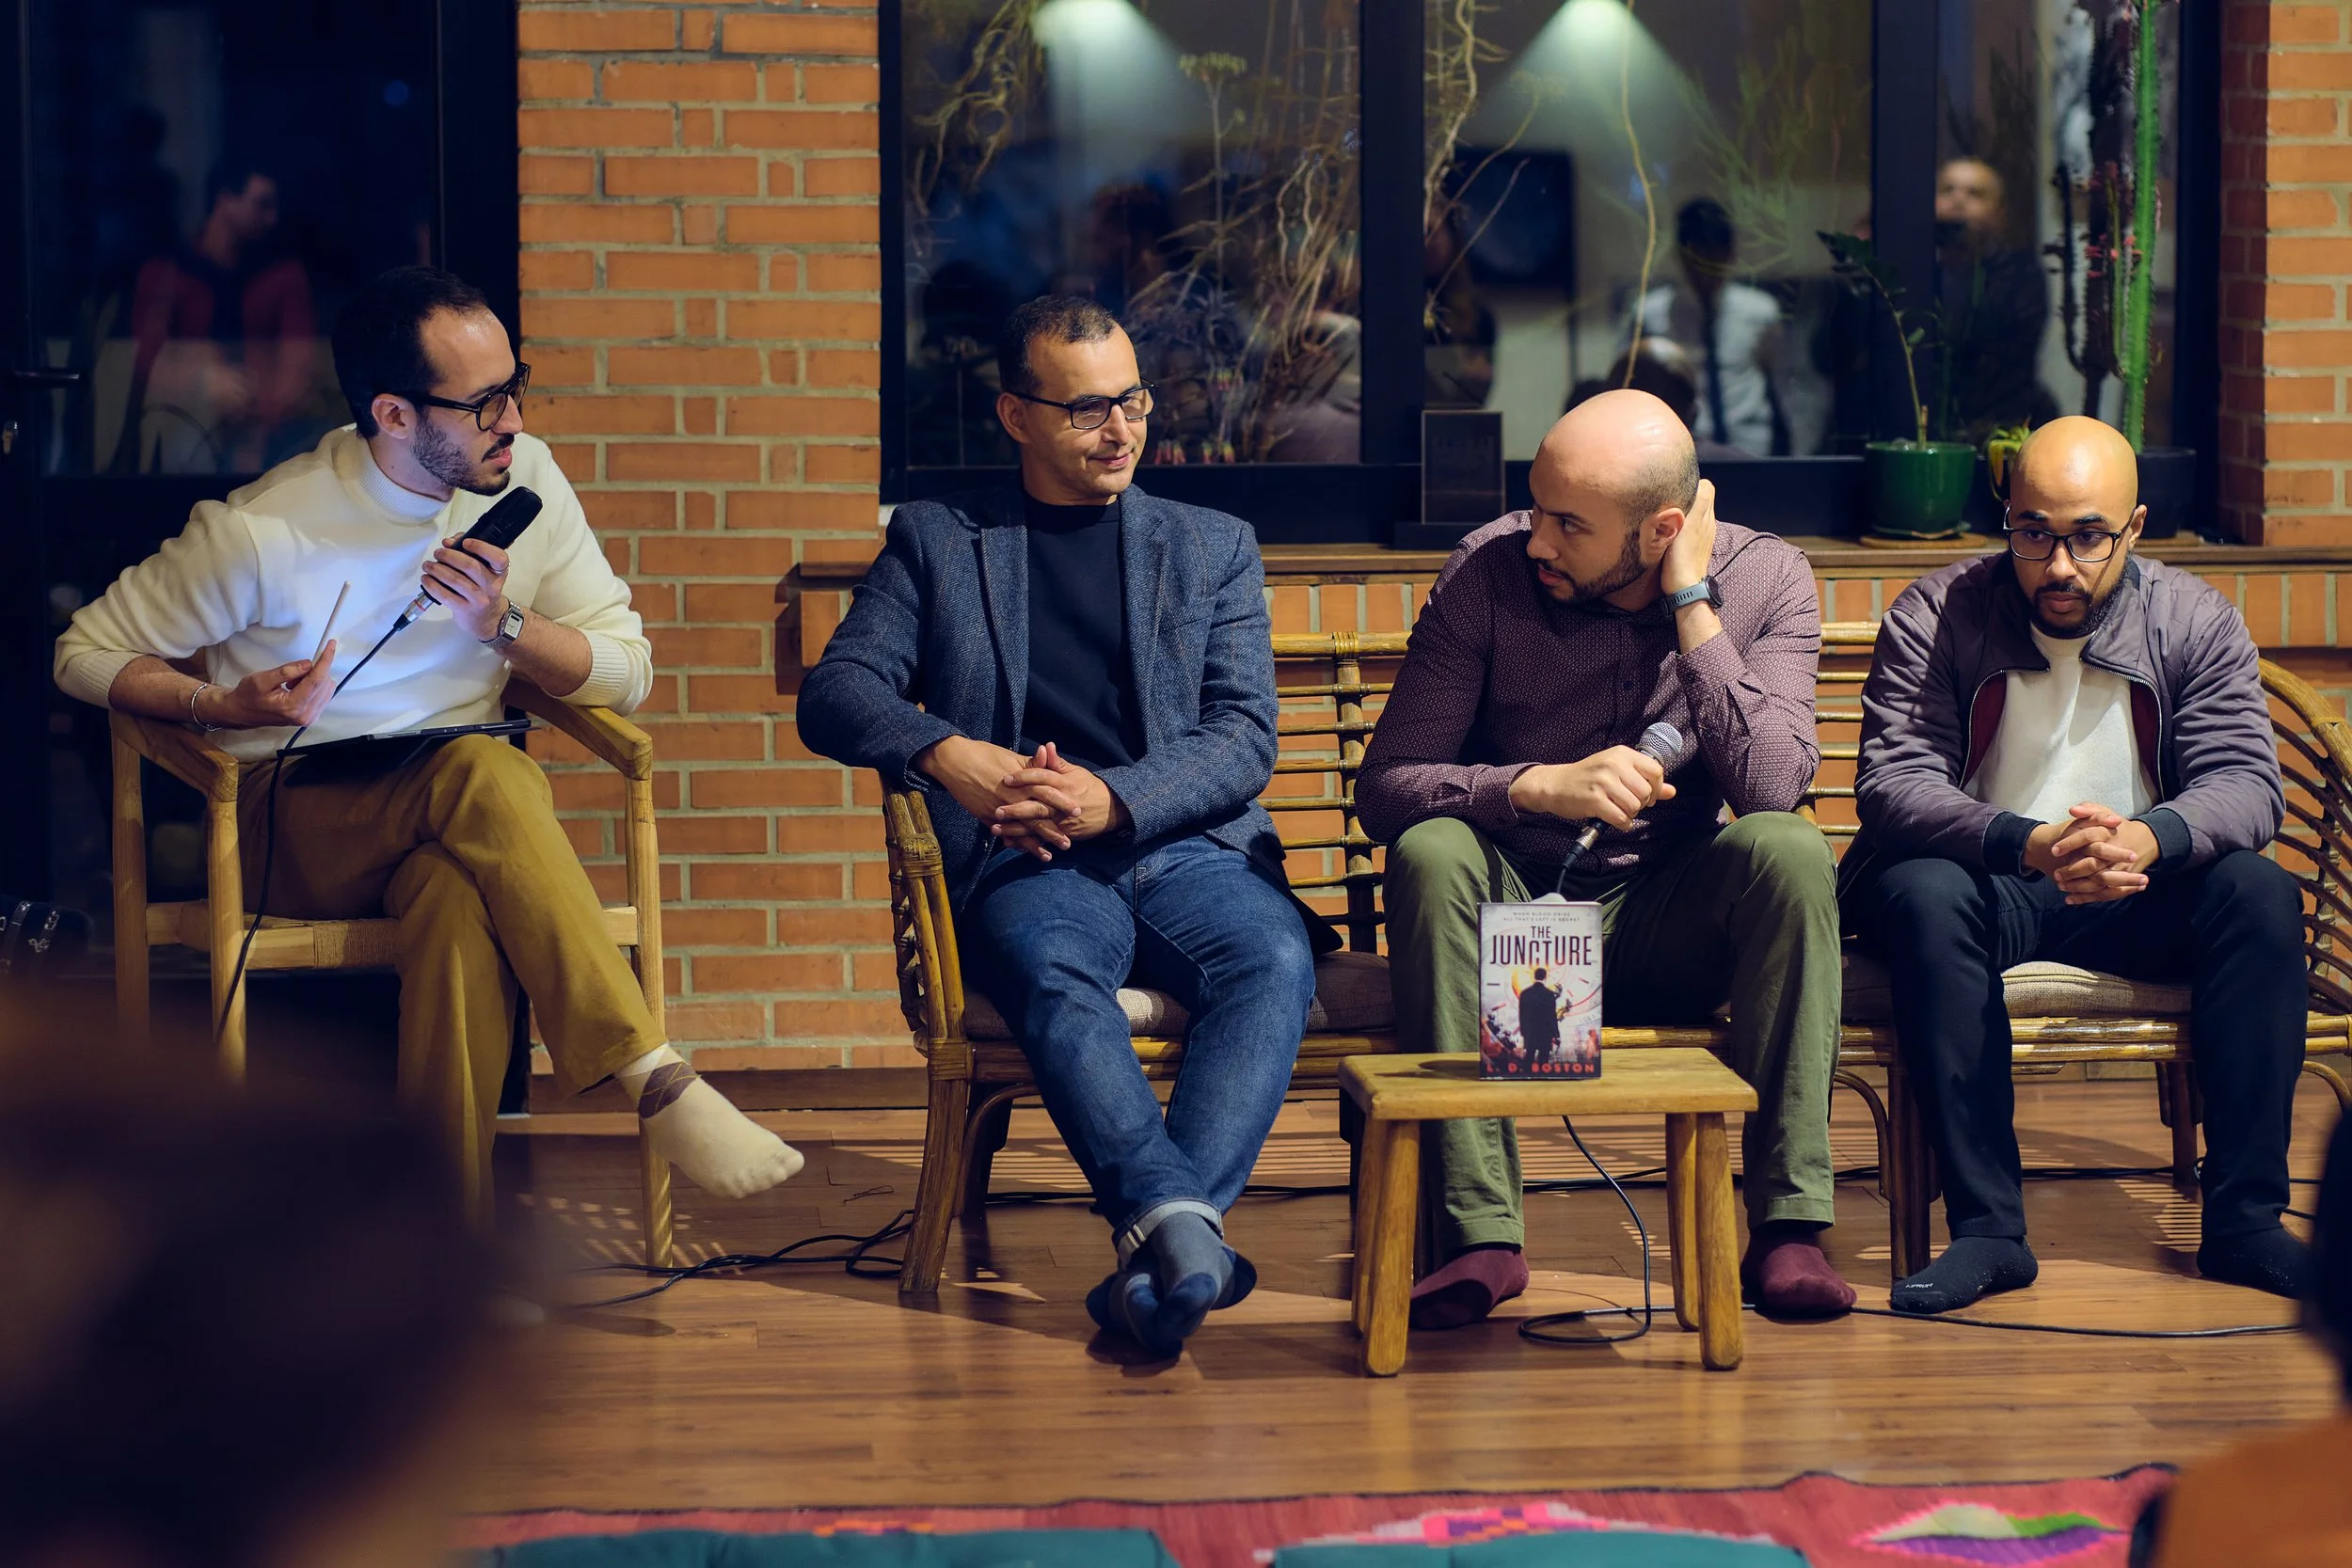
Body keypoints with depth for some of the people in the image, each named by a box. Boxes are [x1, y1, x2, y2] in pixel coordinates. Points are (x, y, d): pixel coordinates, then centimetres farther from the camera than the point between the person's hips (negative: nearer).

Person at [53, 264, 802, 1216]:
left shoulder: (524, 478, 0)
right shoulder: (263, 533, -12)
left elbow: (626, 670, 2)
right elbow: (86, 652, -2)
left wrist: (504, 628, -16)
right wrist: (226, 706, -19)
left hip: (456, 820, 4)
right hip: (291, 821, -3)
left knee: (464, 904, -36)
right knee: (479, 772, -36)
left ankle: (449, 1245, -35)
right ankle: (657, 1084, -39)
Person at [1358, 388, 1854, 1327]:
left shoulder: (1766, 580, -8)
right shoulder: (1489, 571, -11)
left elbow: (1770, 785, -23)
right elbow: (1382, 788, -14)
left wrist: (1691, 604, -22)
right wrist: (1542, 786, -30)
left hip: (1666, 928, 0)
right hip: (1512, 911, 0)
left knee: (1789, 852, -29)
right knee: (1430, 853, -32)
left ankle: (1787, 1225, -25)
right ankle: (1481, 1237, -32)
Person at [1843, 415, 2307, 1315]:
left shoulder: (2195, 622, -1)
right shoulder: (1933, 618, -8)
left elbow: (2246, 781, -13)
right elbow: (1894, 782, -20)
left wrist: (2149, 838, -37)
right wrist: (2029, 844, -40)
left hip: (2135, 901, 2)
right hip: (1982, 886, -2)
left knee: (2260, 892, -26)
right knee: (1924, 895, -35)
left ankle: (2243, 1222, -22)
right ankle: (1987, 1229, -34)